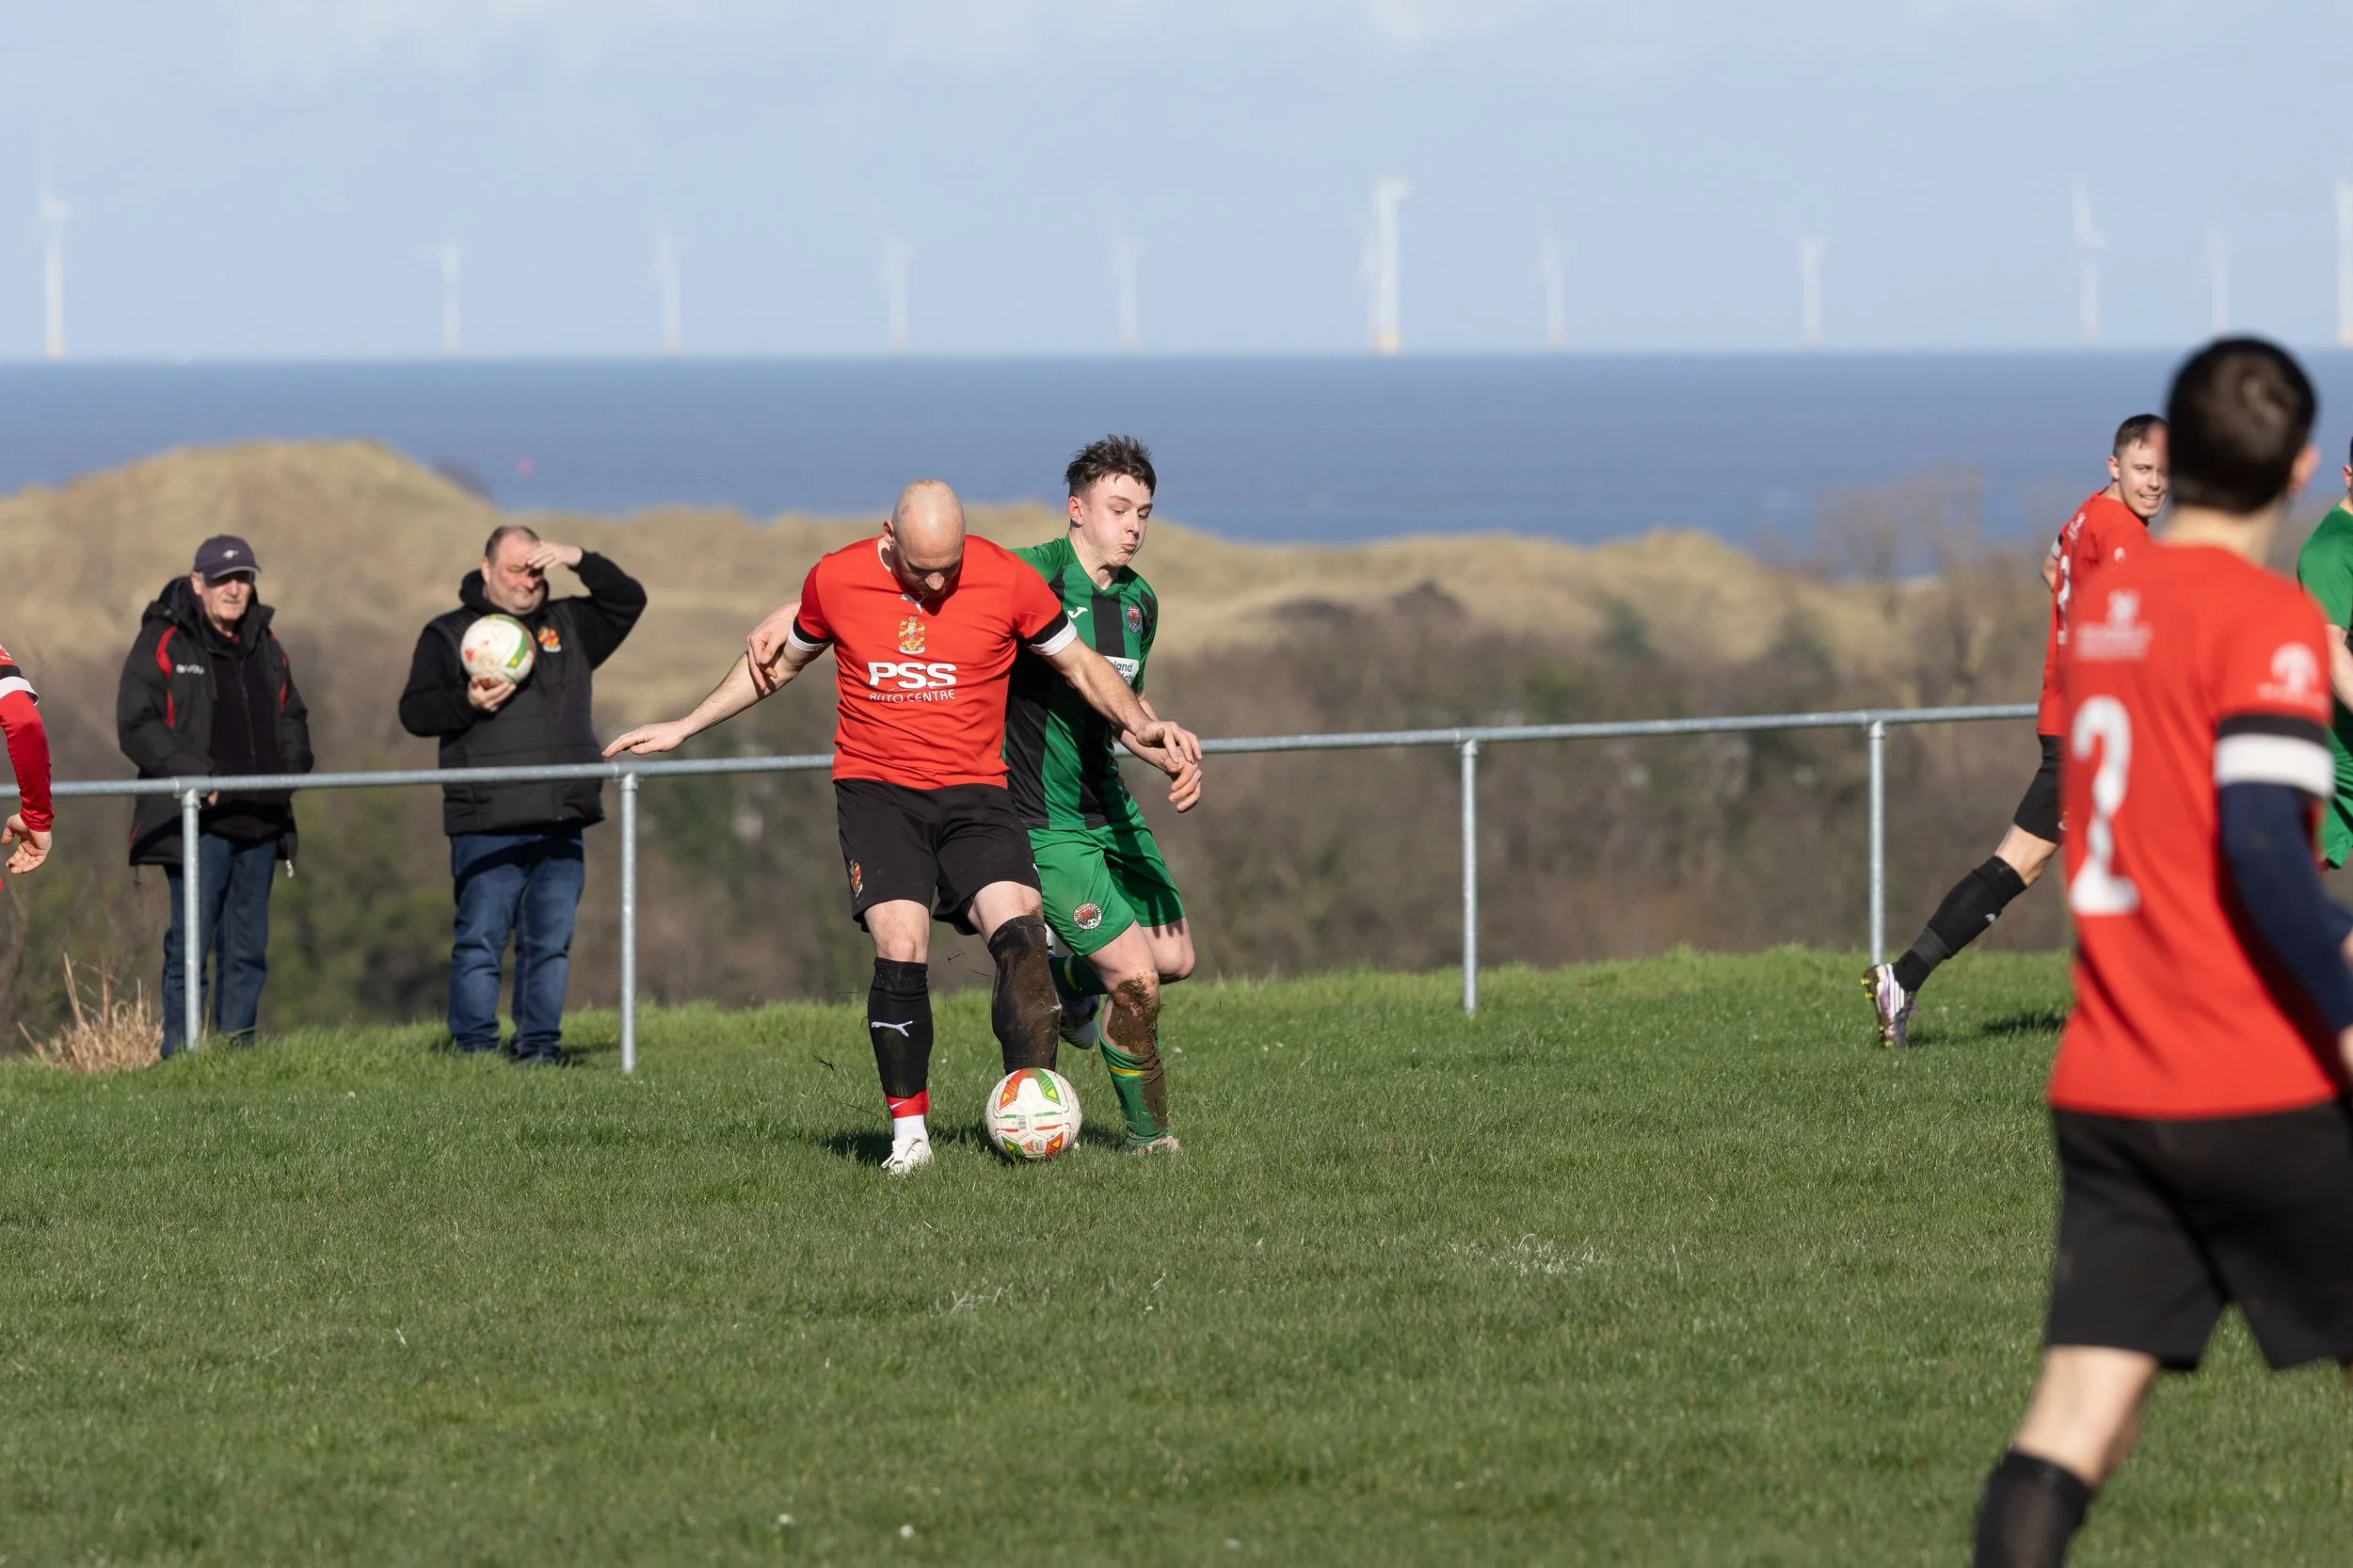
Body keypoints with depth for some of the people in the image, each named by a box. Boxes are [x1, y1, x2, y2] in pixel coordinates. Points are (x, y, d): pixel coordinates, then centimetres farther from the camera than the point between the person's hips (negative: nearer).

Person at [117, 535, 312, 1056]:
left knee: (248, 949, 8)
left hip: (260, 820, 6)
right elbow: (137, 726, -9)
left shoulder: (265, 646, 16)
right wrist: (197, 776, -17)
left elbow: (292, 716, 28)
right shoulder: (163, 645, -4)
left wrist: (293, 767, 8)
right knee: (191, 946, -9)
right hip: (197, 822, -6)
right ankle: (180, 1055, -6)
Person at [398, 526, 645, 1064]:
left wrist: (579, 560, 2)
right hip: (487, 826, -4)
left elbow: (628, 600, 15)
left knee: (552, 943, 5)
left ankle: (540, 1048, 10)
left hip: (560, 826, 4)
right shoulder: (448, 634, 7)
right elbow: (415, 711, 1)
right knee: (480, 941, -7)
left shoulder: (568, 626, 19)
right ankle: (474, 1051, -4)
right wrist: (468, 702, -17)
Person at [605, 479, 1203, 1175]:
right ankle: (909, 1131, -6)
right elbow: (779, 661, 17)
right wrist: (684, 727, 21)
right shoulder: (836, 579, -2)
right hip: (875, 790, 0)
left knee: (1018, 929, -23)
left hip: (973, 791, 0)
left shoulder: (1006, 578, -5)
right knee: (901, 944, -18)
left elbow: (1082, 665, 9)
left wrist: (1143, 727, -6)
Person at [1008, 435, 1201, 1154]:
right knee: (1136, 980, -11)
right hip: (1046, 821, -8)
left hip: (1111, 808, 8)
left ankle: (1068, 975, 38)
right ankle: (1149, 1135, 9)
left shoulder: (1139, 601, 6)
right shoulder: (1033, 576, -18)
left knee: (1175, 959, 9)